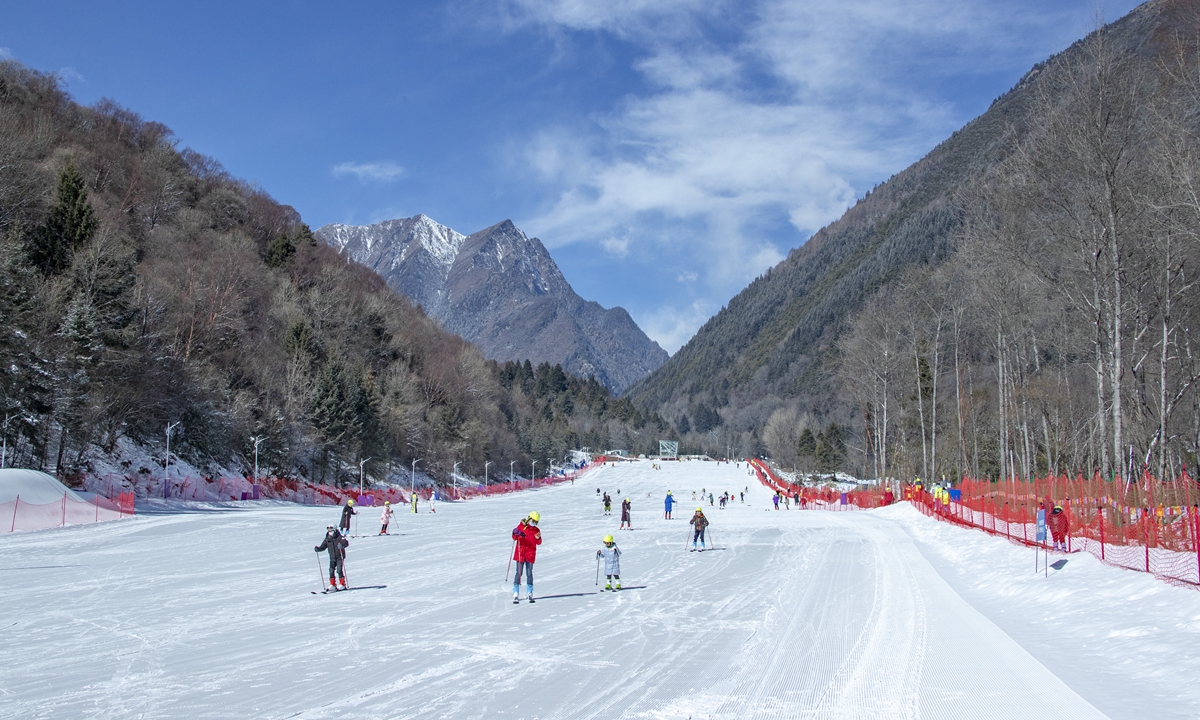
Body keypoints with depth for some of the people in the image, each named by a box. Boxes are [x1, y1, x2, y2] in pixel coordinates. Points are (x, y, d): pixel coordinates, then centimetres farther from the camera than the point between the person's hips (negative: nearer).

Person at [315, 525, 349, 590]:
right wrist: (317, 549, -8)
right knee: (331, 570, -2)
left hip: (340, 557, -5)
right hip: (332, 558, 5)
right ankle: (332, 585, 6)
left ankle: (342, 584, -2)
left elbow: (346, 543, -21)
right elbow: (323, 547, 11)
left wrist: (342, 545, -42)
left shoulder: (340, 537, -8)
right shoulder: (327, 539, 8)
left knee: (339, 570, -10)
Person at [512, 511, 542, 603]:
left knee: (529, 574, 3)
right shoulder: (521, 526, 4)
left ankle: (530, 594, 10)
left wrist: (538, 538, -23)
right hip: (520, 553, -2)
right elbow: (514, 538, -3)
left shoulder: (536, 530, 9)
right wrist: (516, 533, -25)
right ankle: (516, 595, -2)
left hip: (530, 554, 2)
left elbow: (538, 543, -1)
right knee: (519, 573, -4)